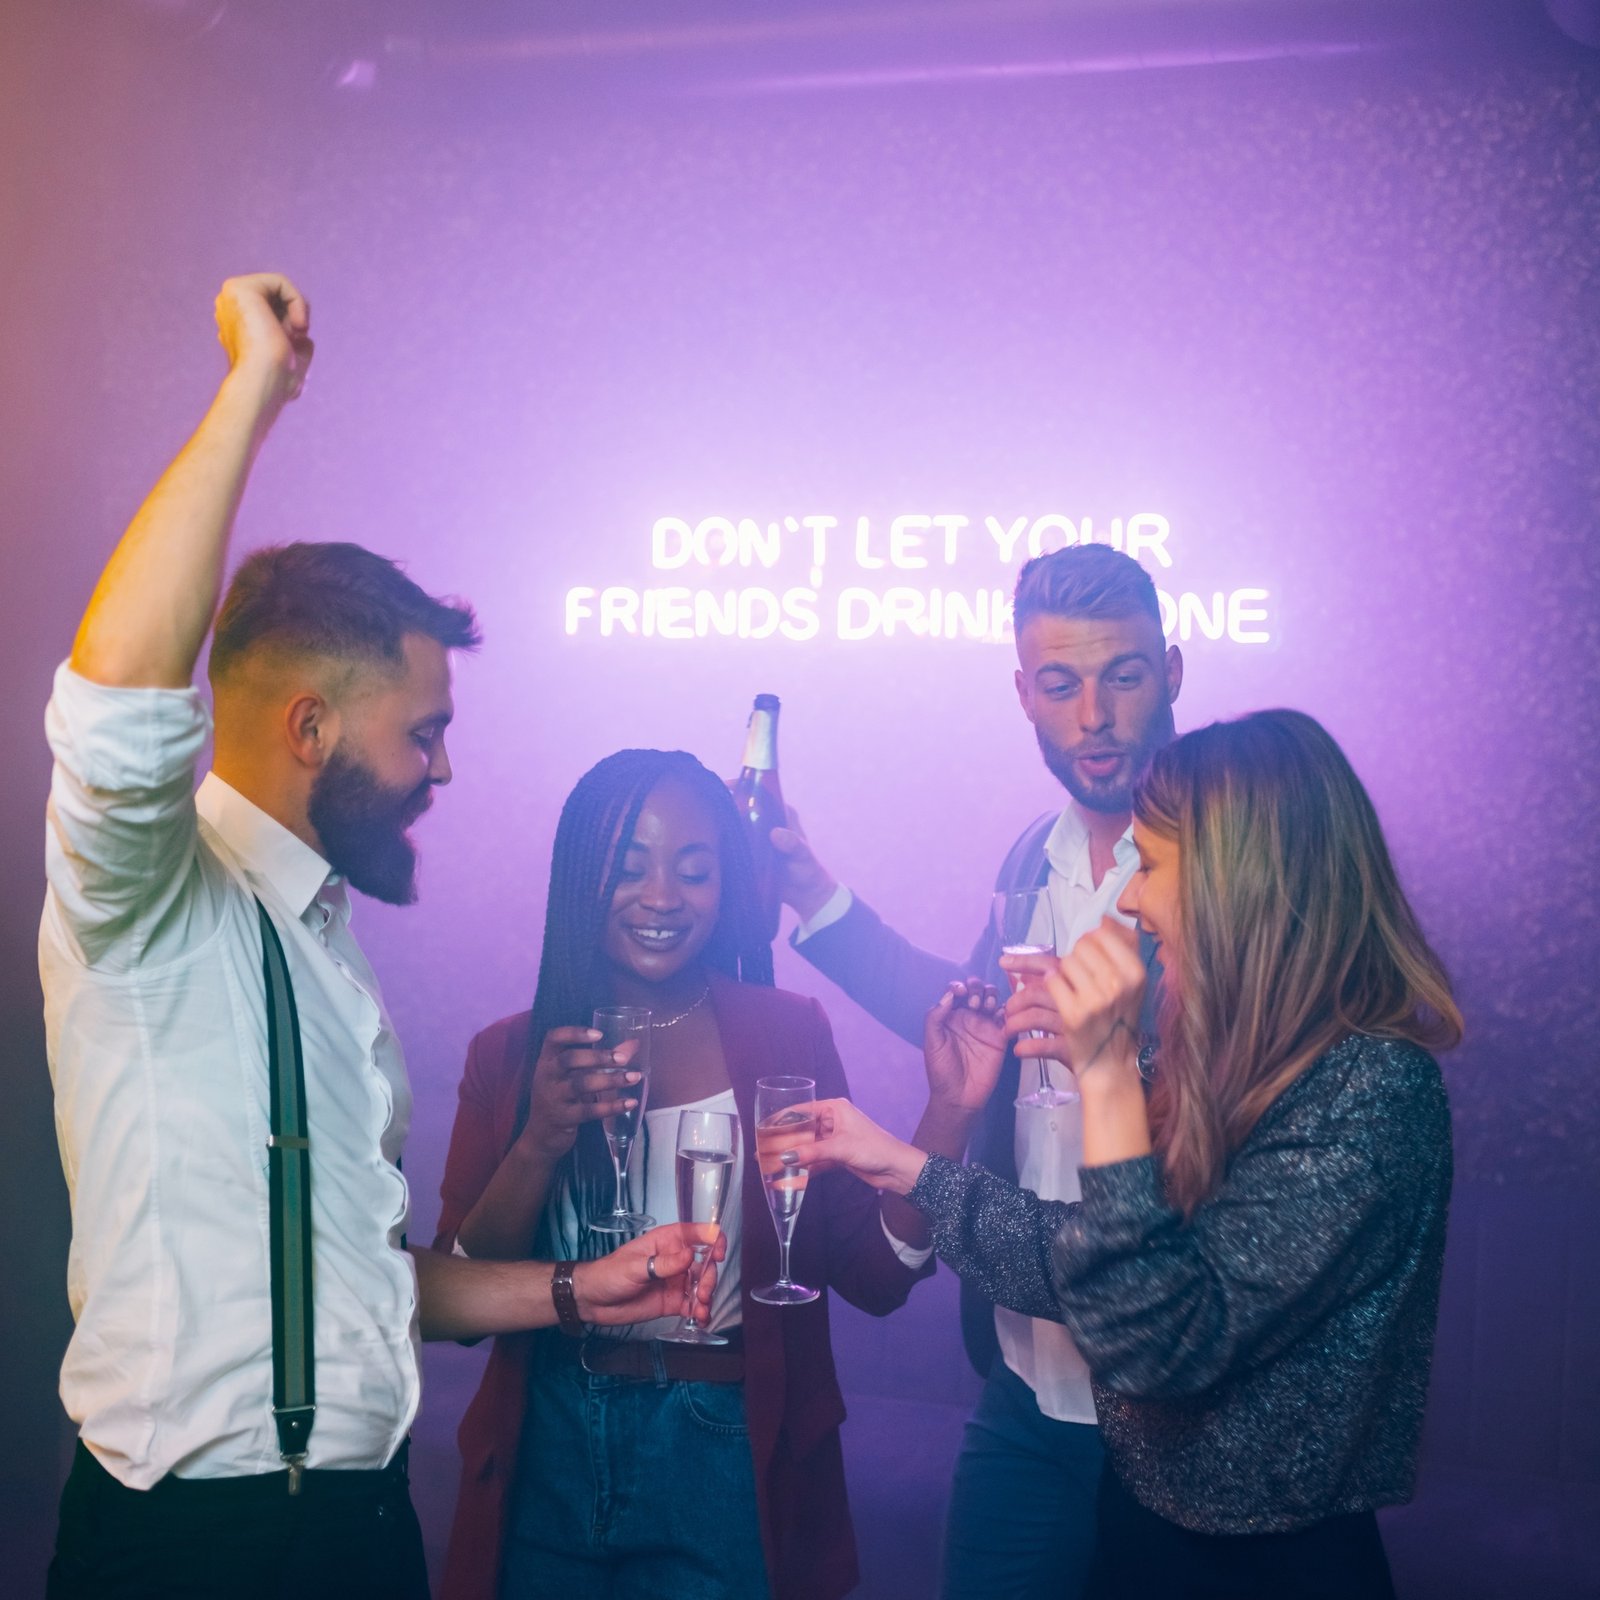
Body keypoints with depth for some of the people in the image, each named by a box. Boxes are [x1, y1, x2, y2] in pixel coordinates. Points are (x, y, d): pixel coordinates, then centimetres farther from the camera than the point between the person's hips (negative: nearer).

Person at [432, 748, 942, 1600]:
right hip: (550, 1457, 2)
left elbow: (872, 1276, -4)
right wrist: (540, 1142, -21)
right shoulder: (510, 1055, -1)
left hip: (728, 1465, -1)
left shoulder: (786, 1035, -4)